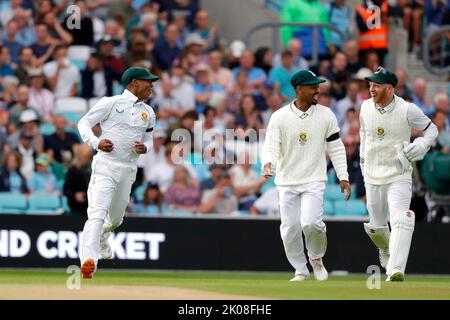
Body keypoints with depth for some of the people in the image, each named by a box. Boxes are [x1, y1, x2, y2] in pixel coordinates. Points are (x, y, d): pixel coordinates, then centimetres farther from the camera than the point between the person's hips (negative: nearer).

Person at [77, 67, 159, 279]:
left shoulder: (148, 113, 14)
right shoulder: (111, 103, -3)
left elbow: (148, 139, 23)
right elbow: (84, 123, -1)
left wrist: (145, 147, -2)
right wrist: (96, 142, -19)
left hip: (128, 170, 6)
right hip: (105, 165, -6)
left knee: (116, 219, 19)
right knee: (98, 213, -22)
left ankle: (102, 238, 52)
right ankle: (88, 260, -34)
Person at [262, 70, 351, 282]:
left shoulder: (326, 115, 1)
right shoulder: (279, 117, -4)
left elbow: (336, 148, 6)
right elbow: (271, 146, -10)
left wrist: (343, 177, 1)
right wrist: (268, 165, -32)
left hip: (314, 180, -1)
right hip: (286, 182, 1)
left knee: (311, 222, -19)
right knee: (289, 228, 1)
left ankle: (316, 258, 10)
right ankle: (300, 270, 20)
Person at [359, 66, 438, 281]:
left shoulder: (407, 110, -13)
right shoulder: (366, 107, 0)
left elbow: (431, 129, -1)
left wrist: (422, 145, -20)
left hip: (399, 176, -4)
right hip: (372, 177, 4)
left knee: (400, 221, -22)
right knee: (376, 227, 11)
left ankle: (395, 270, -28)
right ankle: (385, 250, 44)